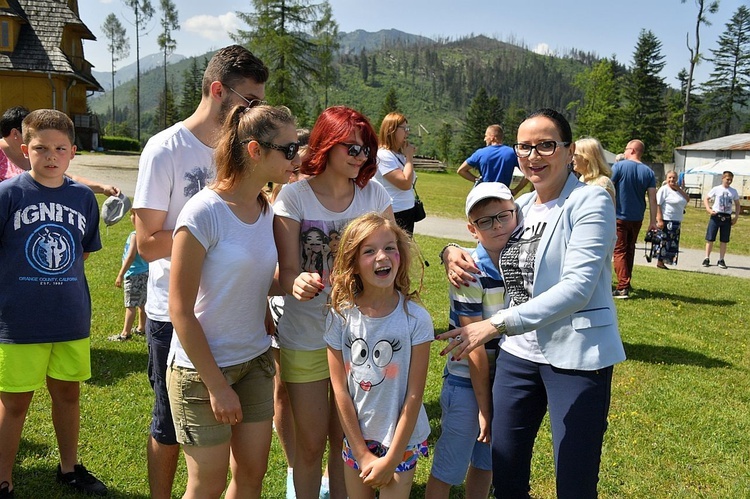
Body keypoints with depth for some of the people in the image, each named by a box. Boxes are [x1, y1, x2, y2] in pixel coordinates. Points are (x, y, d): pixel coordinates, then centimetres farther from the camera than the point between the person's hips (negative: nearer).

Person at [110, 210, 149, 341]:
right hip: (146, 273, 8)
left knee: (130, 305, -3)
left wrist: (120, 275, -16)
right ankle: (141, 328, 28)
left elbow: (131, 256, -21)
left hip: (134, 274, -8)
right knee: (142, 303, 17)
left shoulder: (135, 235, -18)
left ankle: (125, 333, 2)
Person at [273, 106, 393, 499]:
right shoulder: (294, 196, -8)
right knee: (310, 445, 10)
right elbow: (287, 271, -10)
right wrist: (298, 284, -33)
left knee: (346, 443, 13)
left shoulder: (374, 194, 1)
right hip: (306, 338, -2)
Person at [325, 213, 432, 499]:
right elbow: (340, 388, -7)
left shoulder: (416, 318, -16)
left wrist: (392, 458, -11)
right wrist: (362, 453, -6)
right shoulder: (340, 316, -10)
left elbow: (414, 394, -13)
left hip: (402, 439, -2)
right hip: (356, 435, 2)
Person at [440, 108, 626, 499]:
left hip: (576, 356, -6)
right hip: (519, 351, 6)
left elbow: (577, 287, -22)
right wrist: (453, 253, -3)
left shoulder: (589, 202, -11)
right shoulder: (521, 206, 9)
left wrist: (496, 325, -28)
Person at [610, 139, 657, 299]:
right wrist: (653, 221, 1)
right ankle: (626, 283, 29)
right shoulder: (648, 172, 3)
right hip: (637, 218, 5)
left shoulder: (619, 166, -8)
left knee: (619, 251, -3)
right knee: (630, 250, 19)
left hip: (620, 216, -5)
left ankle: (622, 287, -13)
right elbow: (652, 198, -1)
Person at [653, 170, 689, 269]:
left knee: (672, 243, 9)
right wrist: (659, 220, -23)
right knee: (663, 241, -6)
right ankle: (659, 262, 1)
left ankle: (662, 262, 14)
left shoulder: (678, 190, 16)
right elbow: (658, 205, -16)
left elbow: (687, 199, 6)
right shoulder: (664, 189, -9)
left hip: (676, 222, 8)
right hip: (666, 221, -8)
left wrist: (679, 189, -2)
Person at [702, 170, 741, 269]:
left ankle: (721, 260, 12)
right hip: (716, 216, -2)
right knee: (710, 238, -1)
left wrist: (736, 216, 2)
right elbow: (706, 199, 3)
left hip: (727, 217, 2)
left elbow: (737, 204, 13)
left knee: (724, 240, 5)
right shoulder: (716, 189, -2)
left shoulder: (734, 191, 6)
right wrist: (708, 209, -12)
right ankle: (707, 258, 7)